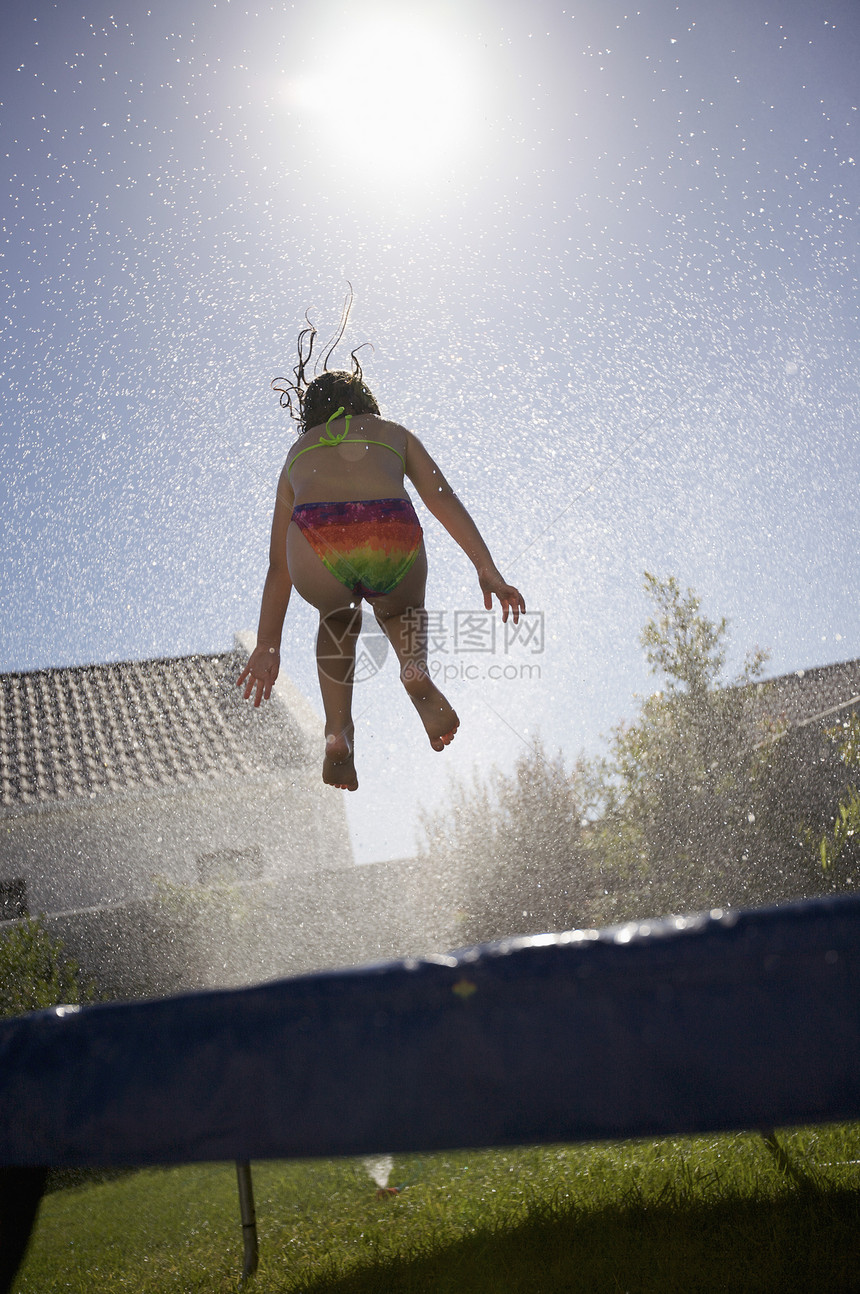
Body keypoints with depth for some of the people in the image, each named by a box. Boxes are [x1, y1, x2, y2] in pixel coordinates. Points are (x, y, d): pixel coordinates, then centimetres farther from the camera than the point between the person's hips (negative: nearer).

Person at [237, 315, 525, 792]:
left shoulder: (298, 453, 38)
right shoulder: (394, 433, 36)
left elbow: (279, 567, 39)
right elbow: (442, 498, 19)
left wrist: (268, 646, 43)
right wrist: (488, 571, 13)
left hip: (317, 540, 1)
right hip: (391, 530, -1)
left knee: (337, 616, 36)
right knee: (401, 607, 35)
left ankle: (338, 731, 16)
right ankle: (415, 669, 0)